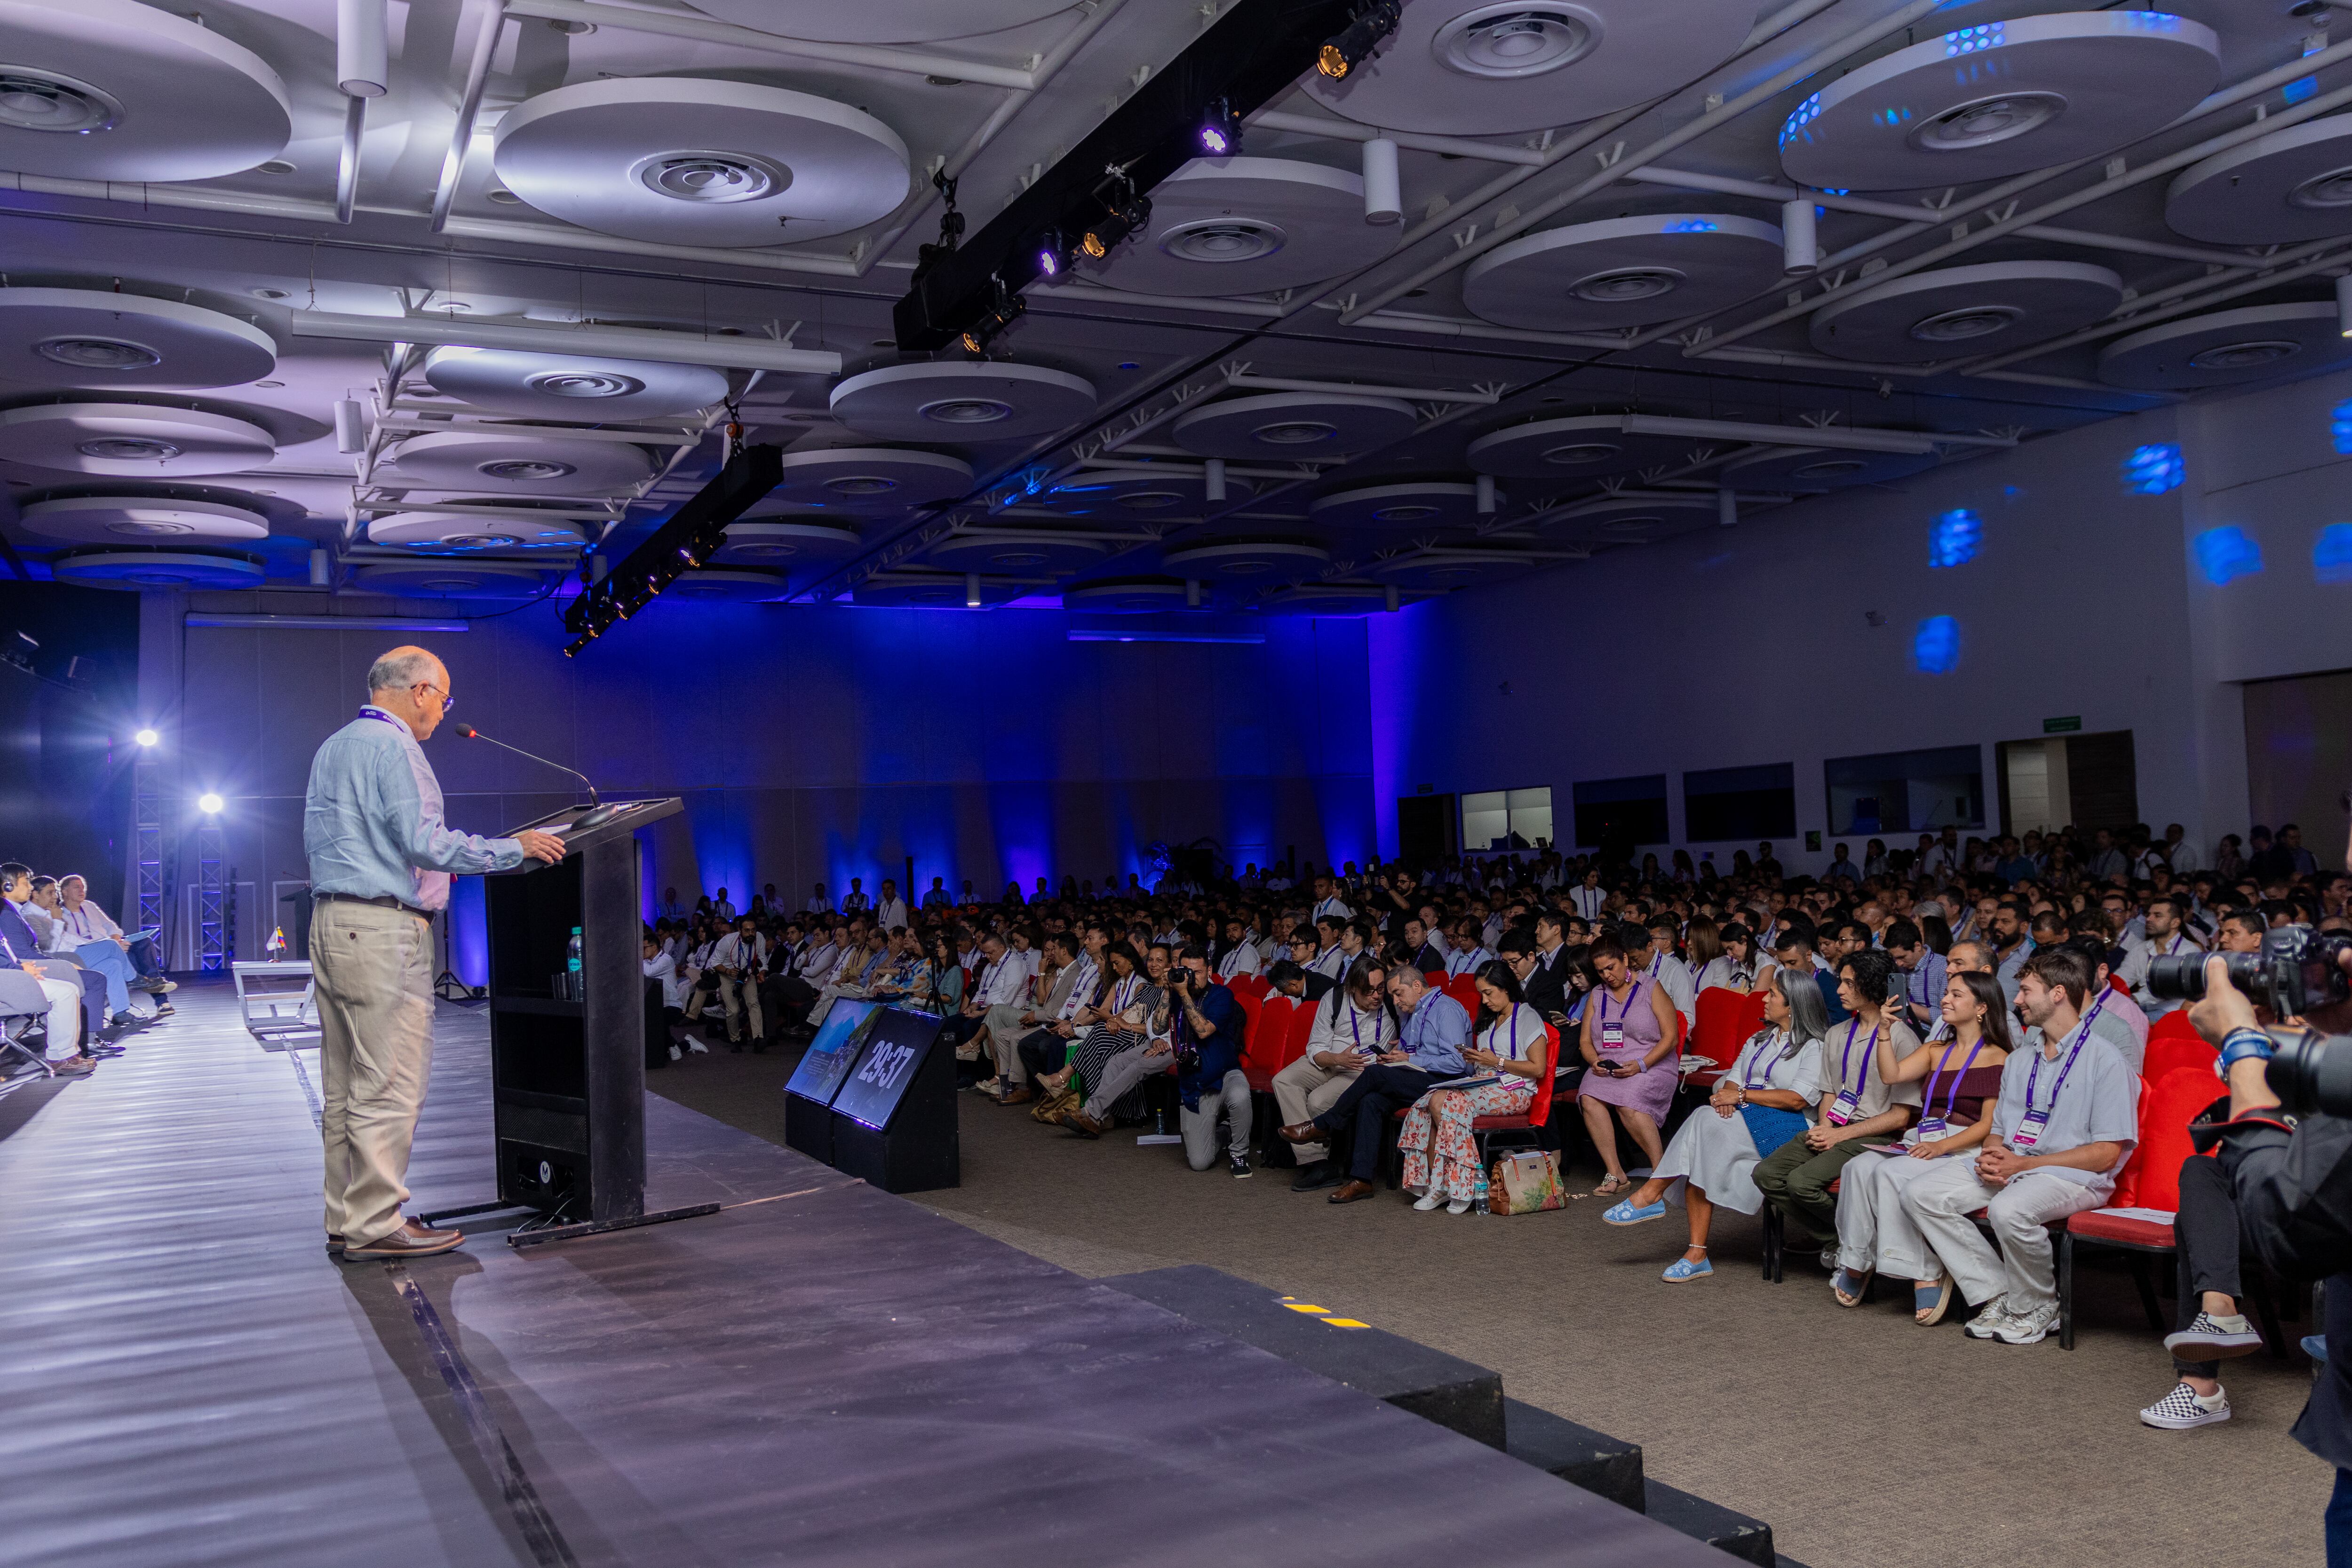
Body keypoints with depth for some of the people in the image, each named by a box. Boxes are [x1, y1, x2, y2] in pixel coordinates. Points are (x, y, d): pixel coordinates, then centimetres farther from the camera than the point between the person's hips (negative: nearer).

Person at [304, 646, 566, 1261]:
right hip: (383, 929, -10)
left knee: (344, 1086, 12)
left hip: (332, 923, 10)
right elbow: (425, 839, -18)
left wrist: (423, 869, 29)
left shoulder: (331, 749, 21)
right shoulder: (393, 747, -10)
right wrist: (513, 849, -10)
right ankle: (375, 1225, -5)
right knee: (389, 1085, -7)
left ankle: (347, 1215, 17)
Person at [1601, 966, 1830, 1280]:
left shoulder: (1815, 1047, 0)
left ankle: (1651, 1194, -21)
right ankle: (1697, 1255, -25)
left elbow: (1798, 1099, -12)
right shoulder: (1759, 1039, 25)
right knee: (1701, 1157, -26)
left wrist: (1742, 1095, -12)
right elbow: (1735, 1076, 17)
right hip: (1739, 1123, 7)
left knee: (1706, 1121, -31)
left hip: (1783, 1128, -6)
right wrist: (1726, 1095, -7)